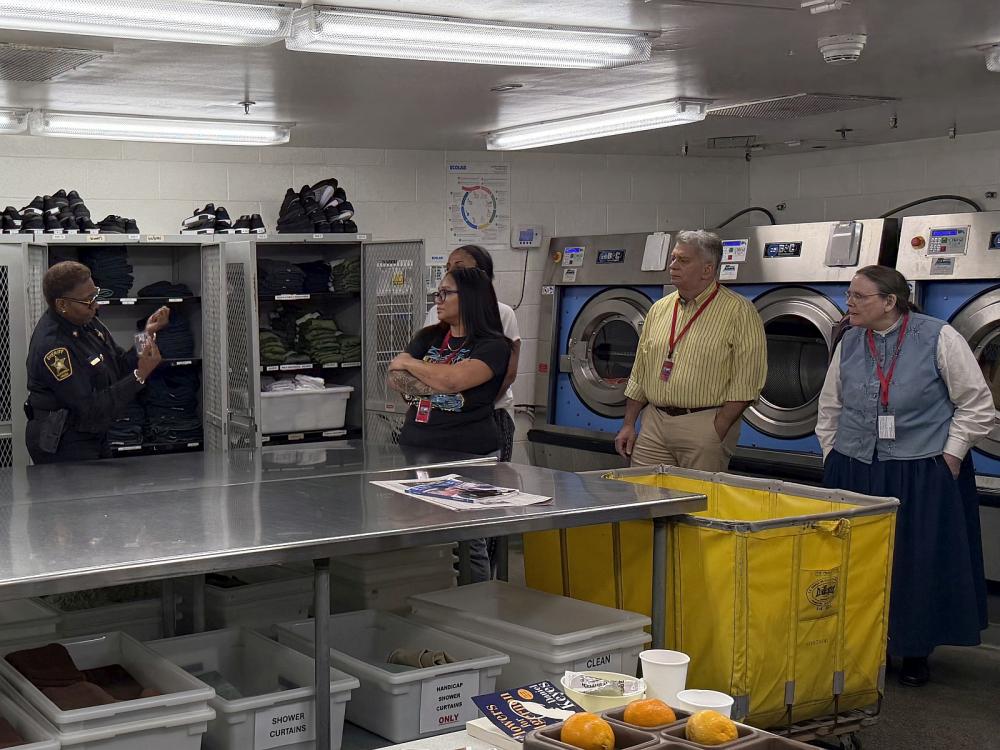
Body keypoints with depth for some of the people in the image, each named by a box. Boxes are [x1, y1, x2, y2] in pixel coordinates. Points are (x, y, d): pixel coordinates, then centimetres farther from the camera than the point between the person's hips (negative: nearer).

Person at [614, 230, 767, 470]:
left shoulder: (739, 312, -6)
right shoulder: (659, 308, 14)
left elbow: (745, 383, -11)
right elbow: (639, 375, 18)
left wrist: (717, 433, -17)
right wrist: (628, 424, 12)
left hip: (705, 423, -5)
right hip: (654, 423, 5)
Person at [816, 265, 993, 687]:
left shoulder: (939, 339, -8)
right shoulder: (848, 344, 6)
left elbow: (976, 405, -3)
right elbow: (830, 407, 18)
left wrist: (951, 454, -7)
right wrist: (831, 452, 11)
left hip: (923, 475, -4)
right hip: (854, 471, 4)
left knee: (919, 565, 2)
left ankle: (915, 652, 19)